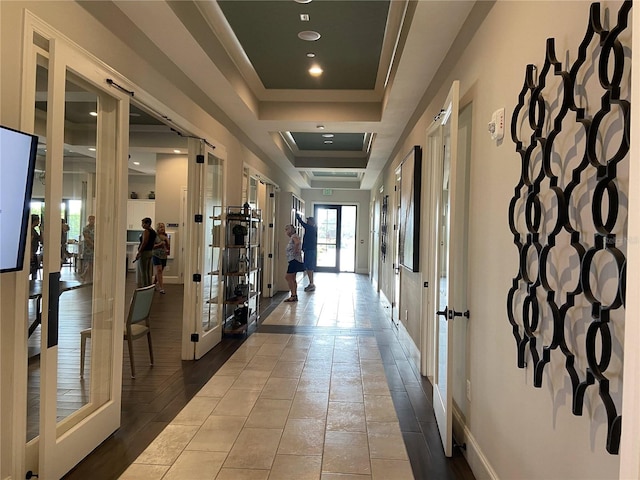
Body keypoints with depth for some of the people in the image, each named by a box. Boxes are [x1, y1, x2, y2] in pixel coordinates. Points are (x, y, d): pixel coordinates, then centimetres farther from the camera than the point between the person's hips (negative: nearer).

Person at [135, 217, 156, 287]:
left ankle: (145, 286, -4)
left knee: (143, 272, -4)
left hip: (144, 252, -9)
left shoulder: (146, 231, -14)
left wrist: (138, 253, -18)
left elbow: (144, 243, -20)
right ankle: (149, 286, 15)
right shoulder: (153, 232, 14)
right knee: (148, 272, 13)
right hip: (150, 252, 9)